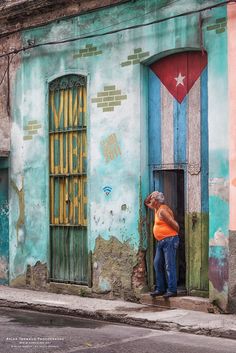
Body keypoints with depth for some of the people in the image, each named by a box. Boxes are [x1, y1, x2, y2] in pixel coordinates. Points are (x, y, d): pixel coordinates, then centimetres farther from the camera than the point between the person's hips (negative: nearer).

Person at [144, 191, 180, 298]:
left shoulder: (162, 211, -15)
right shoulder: (157, 209, 14)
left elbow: (175, 225, -17)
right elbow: (146, 202, 31)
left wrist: (175, 235, -2)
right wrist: (151, 194, 14)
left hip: (169, 240, -10)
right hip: (161, 241, 10)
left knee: (169, 265, -10)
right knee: (158, 264, 9)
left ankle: (172, 290, -9)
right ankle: (160, 289, 13)